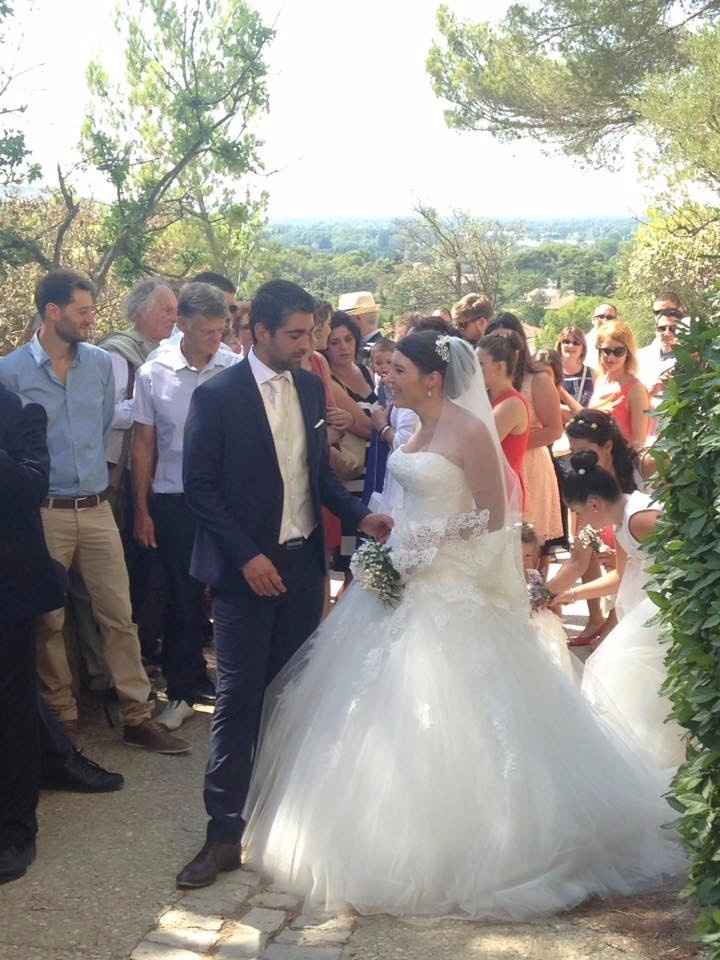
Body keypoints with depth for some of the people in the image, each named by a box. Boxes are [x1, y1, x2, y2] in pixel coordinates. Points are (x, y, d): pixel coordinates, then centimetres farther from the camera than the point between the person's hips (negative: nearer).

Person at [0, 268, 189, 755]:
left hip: (97, 509, 3)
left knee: (120, 616, 4)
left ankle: (137, 716, 12)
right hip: (43, 513, -3)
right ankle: (62, 716, 22)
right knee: (50, 622, 8)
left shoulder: (102, 363, 4)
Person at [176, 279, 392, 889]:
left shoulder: (312, 388, 6)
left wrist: (359, 516, -1)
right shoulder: (217, 395, -11)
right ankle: (225, 833, 4)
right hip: (247, 567, -5)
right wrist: (247, 557, -16)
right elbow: (200, 486, -11)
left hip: (305, 563, 5)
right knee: (239, 698, -3)